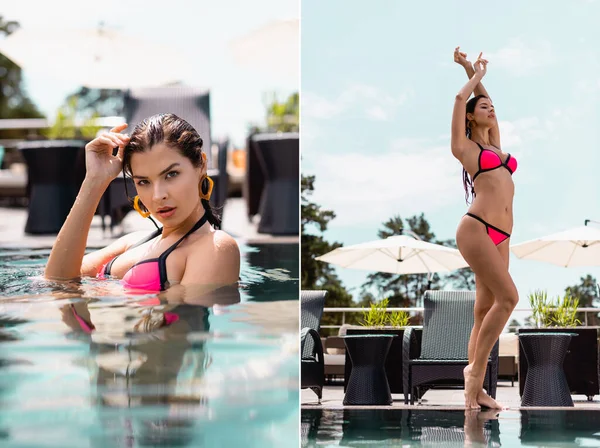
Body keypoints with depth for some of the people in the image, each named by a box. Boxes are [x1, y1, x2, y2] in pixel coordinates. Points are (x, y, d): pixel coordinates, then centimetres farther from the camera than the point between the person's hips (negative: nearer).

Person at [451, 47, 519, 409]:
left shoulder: (495, 145, 24)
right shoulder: (465, 147, 7)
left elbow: (484, 102, 34)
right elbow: (461, 99, 3)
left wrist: (476, 72, 36)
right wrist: (475, 73, 19)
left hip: (500, 237, 7)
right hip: (476, 229, -7)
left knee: (485, 309, 2)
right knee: (508, 297, -18)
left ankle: (476, 389, 1)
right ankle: (475, 368, -9)